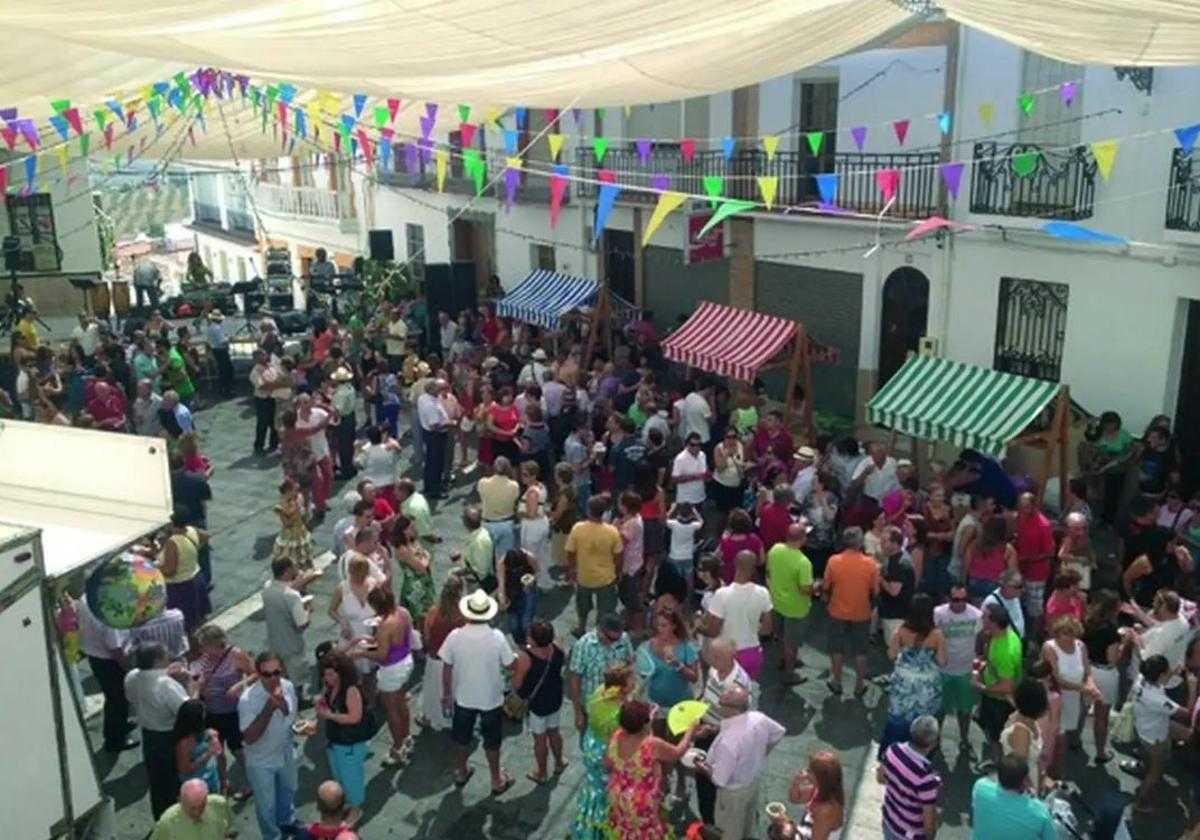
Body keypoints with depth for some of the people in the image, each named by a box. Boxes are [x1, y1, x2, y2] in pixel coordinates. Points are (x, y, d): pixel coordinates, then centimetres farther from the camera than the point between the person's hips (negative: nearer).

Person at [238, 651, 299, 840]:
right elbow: (249, 738, -32)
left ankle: (287, 821, 57)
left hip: (286, 753, 5)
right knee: (266, 805, 13)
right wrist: (269, 708, -40)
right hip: (261, 761, -5)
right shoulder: (248, 699, -32)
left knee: (288, 791, 29)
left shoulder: (288, 687, -15)